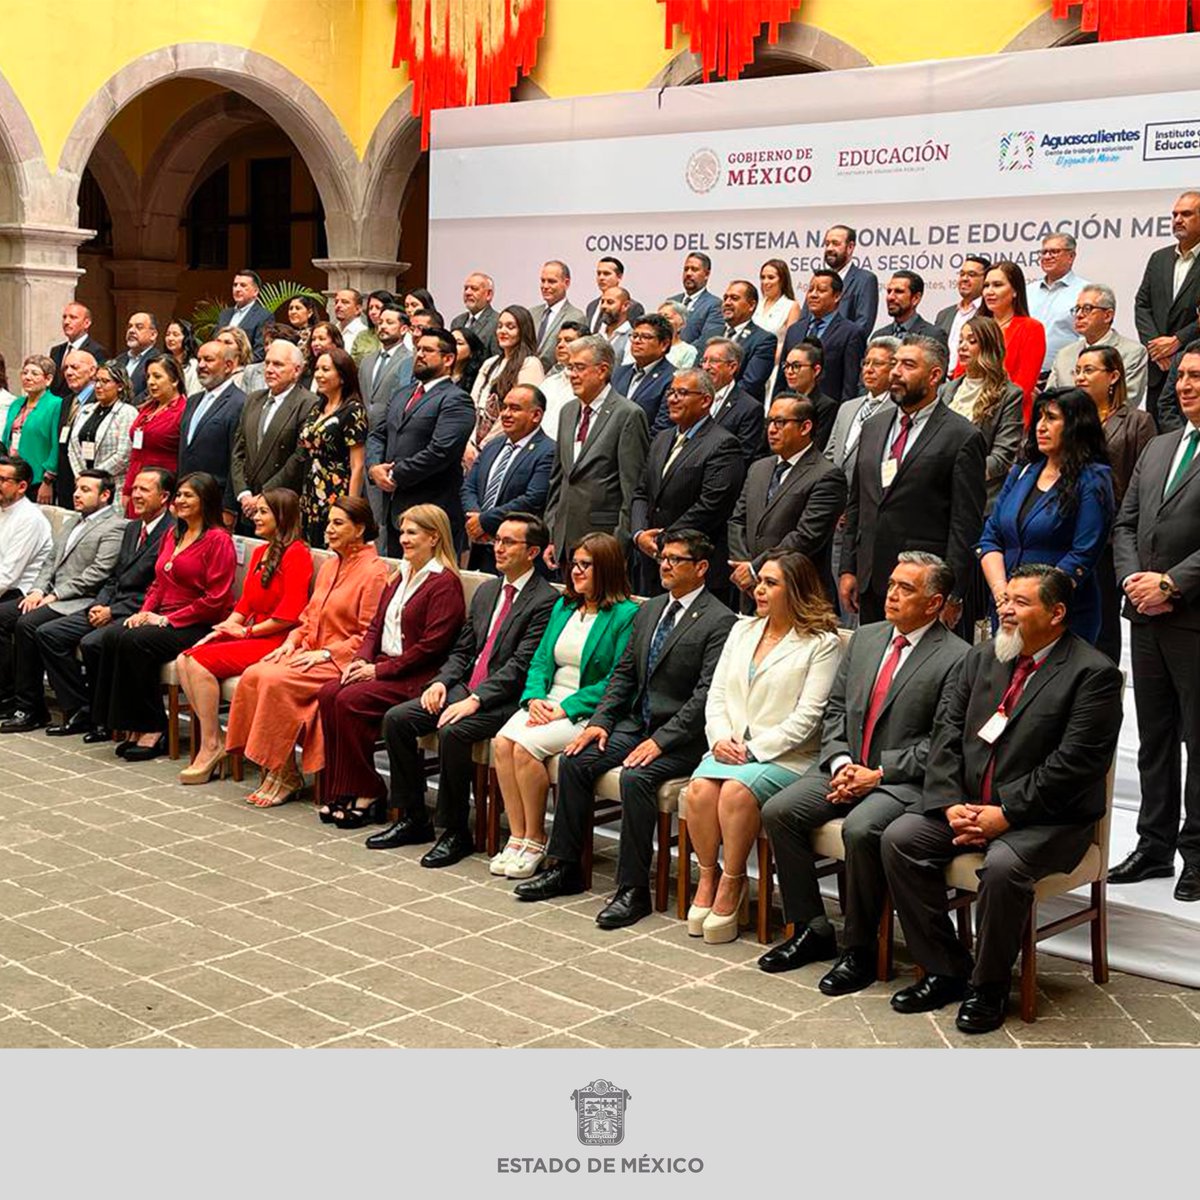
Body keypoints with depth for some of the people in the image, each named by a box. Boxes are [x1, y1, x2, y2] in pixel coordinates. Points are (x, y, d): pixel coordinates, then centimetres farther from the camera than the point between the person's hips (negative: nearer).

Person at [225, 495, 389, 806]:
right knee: (253, 676, -17)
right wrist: (292, 641, 4)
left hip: (343, 662, -8)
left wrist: (325, 653, -17)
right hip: (310, 653, 8)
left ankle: (285, 774, -15)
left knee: (276, 681, -28)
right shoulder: (329, 566, 19)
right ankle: (271, 768, -14)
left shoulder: (374, 572, -8)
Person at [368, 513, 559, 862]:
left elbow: (521, 664, -17)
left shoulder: (545, 600, -9)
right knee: (396, 718, -8)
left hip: (505, 699, -8)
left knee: (452, 732, -32)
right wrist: (441, 682, 0)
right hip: (465, 687, 8)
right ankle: (413, 819, 2)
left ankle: (455, 831, -15)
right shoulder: (486, 591, 17)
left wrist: (475, 700, -24)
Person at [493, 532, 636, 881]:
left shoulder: (626, 615, -6)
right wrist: (535, 697, -5)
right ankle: (517, 836, -15)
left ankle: (535, 840, -11)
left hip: (587, 713, -6)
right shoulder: (563, 607, 18)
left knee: (526, 745, -27)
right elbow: (541, 660, 16)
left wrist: (565, 709, -16)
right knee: (502, 740, -21)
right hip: (547, 704, 7)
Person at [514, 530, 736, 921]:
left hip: (682, 737, -7)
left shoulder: (719, 621, -10)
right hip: (637, 723, 7)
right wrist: (599, 721, 1)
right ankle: (565, 867, 0)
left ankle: (633, 888, -21)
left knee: (635, 777, -31)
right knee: (574, 760, -10)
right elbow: (623, 672, 16)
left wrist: (660, 740, -22)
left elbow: (706, 695, -17)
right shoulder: (649, 610, 15)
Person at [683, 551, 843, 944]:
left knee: (737, 790, -33)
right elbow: (717, 694, 15)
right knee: (699, 788, -26)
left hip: (786, 756, -5)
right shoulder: (742, 630, 18)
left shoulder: (822, 643, -2)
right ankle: (707, 879, -9)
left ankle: (731, 885, -15)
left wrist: (754, 750, -15)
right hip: (731, 747, 5)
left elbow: (808, 716, -10)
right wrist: (720, 738, -4)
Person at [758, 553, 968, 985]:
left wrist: (877, 774, -17)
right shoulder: (865, 638, 14)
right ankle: (811, 930, -1)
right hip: (845, 767, 7)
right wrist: (841, 763, -4)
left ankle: (860, 948, -14)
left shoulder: (955, 659, -7)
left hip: (904, 781, -7)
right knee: (778, 811, -13)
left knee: (861, 830, -33)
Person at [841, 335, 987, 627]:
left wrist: (951, 594, -13)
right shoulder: (873, 427, 14)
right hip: (870, 583, 6)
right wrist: (848, 569, 10)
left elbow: (966, 524, -9)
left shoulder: (962, 437, -6)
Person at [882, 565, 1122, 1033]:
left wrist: (1006, 814, -20)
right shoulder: (981, 657, 10)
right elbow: (947, 731, 6)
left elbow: (1074, 762, -17)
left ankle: (988, 986, -9)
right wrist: (950, 804, -9)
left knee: (1003, 865, -33)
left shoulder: (1093, 674, -9)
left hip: (1047, 818, -6)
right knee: (899, 837, -13)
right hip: (967, 804, 6)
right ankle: (944, 971, -2)